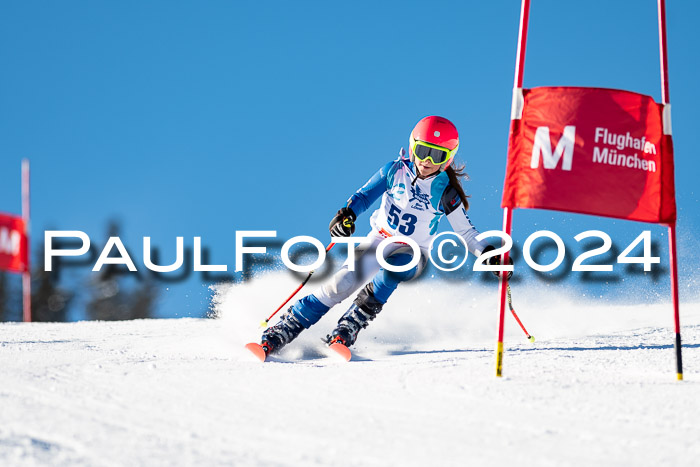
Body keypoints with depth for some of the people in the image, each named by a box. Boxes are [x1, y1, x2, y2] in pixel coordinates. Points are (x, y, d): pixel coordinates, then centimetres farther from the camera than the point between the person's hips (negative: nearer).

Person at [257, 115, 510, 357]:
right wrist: (347, 213, -31)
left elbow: (466, 232, -2)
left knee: (392, 269, -36)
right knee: (339, 285, -18)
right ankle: (281, 331, -12)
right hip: (379, 241, 1)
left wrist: (487, 252, -18)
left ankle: (347, 330, -28)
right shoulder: (395, 171, -9)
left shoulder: (446, 192, -10)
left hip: (413, 254, -1)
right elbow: (365, 195, -10)